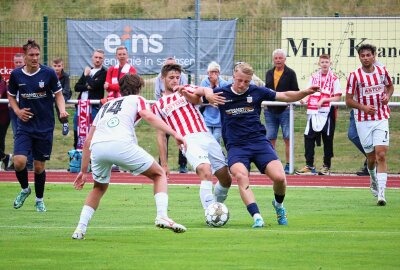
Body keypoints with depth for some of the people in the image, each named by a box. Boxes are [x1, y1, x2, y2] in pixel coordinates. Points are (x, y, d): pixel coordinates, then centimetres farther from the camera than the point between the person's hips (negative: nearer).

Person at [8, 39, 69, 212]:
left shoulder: (49, 73, -7)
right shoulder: (16, 75, -2)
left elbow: (58, 94, 3)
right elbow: (11, 96, 14)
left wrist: (62, 110, -15)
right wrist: (17, 111, -4)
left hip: (45, 127, -1)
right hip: (25, 126, 1)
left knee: (39, 166, 5)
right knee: (19, 161, -16)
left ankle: (39, 200, 26)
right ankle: (24, 189, 14)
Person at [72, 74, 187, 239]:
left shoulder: (106, 106, 37)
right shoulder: (136, 100, 24)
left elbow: (88, 141, 34)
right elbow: (149, 117, 1)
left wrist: (83, 171, 38)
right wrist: (174, 134, -6)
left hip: (97, 147, 4)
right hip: (121, 144, -4)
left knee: (99, 188, 30)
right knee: (159, 175, 14)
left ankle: (80, 229, 16)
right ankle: (162, 216, -6)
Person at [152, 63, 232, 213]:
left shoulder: (186, 90, 19)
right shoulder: (159, 106, 17)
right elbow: (161, 135, 16)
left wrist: (186, 91, -26)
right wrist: (164, 164, 10)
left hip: (206, 136, 3)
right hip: (189, 140, -3)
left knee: (226, 179, 1)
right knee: (206, 172, -29)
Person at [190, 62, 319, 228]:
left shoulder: (256, 92, 4)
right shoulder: (222, 93, 1)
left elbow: (286, 96, 10)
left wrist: (305, 92, -6)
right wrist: (207, 94, -16)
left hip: (259, 141, 1)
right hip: (235, 145, -1)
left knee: (279, 177, -17)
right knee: (241, 176, -32)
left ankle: (279, 205, 17)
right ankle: (257, 218, -37)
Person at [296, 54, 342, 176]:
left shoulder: (334, 79, 0)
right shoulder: (314, 77, 13)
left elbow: (337, 97, -5)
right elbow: (309, 93, 16)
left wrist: (324, 100, -16)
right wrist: (305, 99, -4)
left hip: (327, 112, -4)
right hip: (313, 112, 4)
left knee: (327, 139, 3)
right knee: (308, 137, -4)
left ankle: (326, 167, 12)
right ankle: (309, 166, 1)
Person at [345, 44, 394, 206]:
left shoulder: (382, 71, 1)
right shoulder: (355, 76, -6)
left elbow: (390, 86, 20)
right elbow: (348, 100, -3)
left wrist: (387, 96, -2)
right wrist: (364, 107, -20)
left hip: (381, 119, 0)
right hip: (363, 121, 0)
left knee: (381, 155, -13)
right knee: (371, 158, 5)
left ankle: (381, 193, -17)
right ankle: (373, 180, 38)